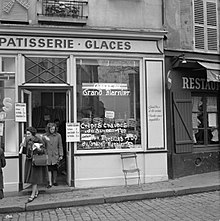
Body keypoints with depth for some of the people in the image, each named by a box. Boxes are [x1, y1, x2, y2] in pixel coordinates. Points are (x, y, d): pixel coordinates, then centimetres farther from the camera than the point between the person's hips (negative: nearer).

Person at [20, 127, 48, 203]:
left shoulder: (38, 141, -15)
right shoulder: (26, 141, 1)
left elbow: (44, 151, -13)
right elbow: (25, 152, 9)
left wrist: (39, 149, -32)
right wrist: (22, 147, -9)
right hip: (29, 161, 6)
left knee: (34, 178, -5)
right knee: (31, 178, 12)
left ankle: (32, 195, 2)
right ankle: (36, 191, 30)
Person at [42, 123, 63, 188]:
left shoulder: (58, 135, 2)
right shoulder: (44, 136, 0)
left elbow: (60, 146, 5)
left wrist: (61, 155, 2)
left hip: (55, 155, 1)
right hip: (48, 155, -1)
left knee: (55, 168, 7)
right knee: (49, 169, -1)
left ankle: (54, 181, 22)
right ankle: (50, 183, 5)